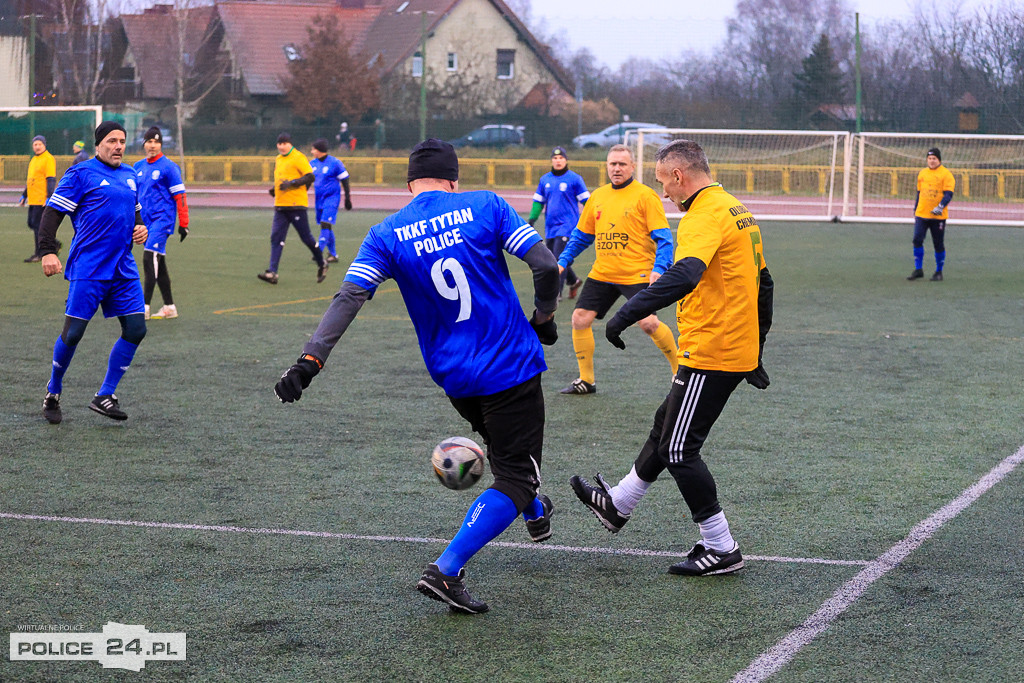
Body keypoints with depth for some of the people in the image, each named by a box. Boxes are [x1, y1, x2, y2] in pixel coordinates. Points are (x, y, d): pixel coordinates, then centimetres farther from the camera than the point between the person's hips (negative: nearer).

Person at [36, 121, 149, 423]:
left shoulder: (129, 175, 16)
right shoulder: (81, 174, -5)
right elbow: (52, 212, -8)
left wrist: (141, 227, 9)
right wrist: (48, 251, -19)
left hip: (123, 270, 6)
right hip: (88, 270, -6)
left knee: (136, 329, -1)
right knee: (72, 333, -5)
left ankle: (105, 396, 9)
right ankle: (53, 392, 18)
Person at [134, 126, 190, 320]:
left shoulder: (168, 167, -6)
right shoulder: (138, 167, 14)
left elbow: (179, 195, -8)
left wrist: (183, 224, -12)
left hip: (162, 219, -7)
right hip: (146, 221, 7)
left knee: (150, 258, -17)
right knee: (158, 263, 10)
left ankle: (145, 306, -21)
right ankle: (169, 307, 17)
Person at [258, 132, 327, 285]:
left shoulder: (299, 158, -9)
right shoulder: (278, 159, 16)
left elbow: (310, 177, -14)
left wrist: (291, 183, -21)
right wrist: (275, 189, 11)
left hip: (297, 205, -7)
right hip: (280, 205, 7)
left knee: (306, 237, 1)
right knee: (276, 238, -4)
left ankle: (322, 264, 21)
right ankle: (272, 273, -9)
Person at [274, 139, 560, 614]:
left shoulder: (387, 235, -2)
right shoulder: (485, 207, -6)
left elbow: (348, 298, -13)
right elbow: (545, 266, -10)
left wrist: (309, 361, -16)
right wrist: (544, 318, 8)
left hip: (454, 377, 4)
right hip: (512, 367, -4)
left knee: (504, 447, 33)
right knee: (515, 476, 0)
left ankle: (535, 512, 56)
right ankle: (445, 571, -14)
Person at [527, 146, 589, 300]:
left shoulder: (574, 179, -3)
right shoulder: (545, 179, 11)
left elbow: (586, 201, 1)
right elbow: (538, 201, 18)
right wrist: (532, 219, 7)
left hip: (567, 225, -6)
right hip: (550, 227, 6)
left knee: (559, 258, -14)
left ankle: (556, 292, -10)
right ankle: (574, 281, 31)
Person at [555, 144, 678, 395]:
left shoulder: (645, 195, -6)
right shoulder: (597, 196, 11)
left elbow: (663, 236, -10)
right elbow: (581, 235, 21)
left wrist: (658, 269, -23)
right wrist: (563, 261, 12)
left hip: (636, 274, -6)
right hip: (601, 274, 6)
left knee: (648, 322, -17)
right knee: (580, 318, 0)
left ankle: (680, 369, 7)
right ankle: (586, 380, 15)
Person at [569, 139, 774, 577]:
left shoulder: (705, 216, -18)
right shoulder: (737, 210, 14)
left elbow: (685, 275, -36)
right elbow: (762, 283, 20)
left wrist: (626, 314, -39)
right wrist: (755, 355, 26)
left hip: (710, 355, -10)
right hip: (739, 352, 10)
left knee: (679, 449, -1)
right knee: (665, 427, 22)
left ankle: (720, 550, 4)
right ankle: (617, 505, 38)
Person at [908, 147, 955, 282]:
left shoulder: (946, 174, -5)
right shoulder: (922, 173, 12)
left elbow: (948, 194, -12)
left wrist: (940, 206, -28)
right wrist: (915, 212, 22)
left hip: (938, 216, -4)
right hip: (921, 215, 4)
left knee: (939, 245, 3)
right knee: (917, 240, -6)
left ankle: (938, 272, 14)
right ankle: (918, 270, 3)